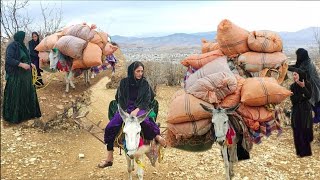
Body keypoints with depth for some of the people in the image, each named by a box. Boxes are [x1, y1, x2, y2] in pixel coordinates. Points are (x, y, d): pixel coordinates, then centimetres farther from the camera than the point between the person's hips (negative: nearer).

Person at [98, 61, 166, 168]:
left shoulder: (145, 83, 6)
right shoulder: (124, 82, 9)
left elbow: (147, 101, 1)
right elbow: (120, 99, 9)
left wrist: (136, 110, -15)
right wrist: (125, 111, -8)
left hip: (139, 108, -2)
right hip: (125, 109, 2)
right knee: (110, 128, -16)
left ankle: (157, 136, -21)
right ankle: (109, 158, -8)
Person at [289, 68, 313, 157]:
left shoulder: (307, 84, -3)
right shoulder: (292, 86, 3)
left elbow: (309, 96, -15)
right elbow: (293, 99, -4)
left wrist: (303, 87, -24)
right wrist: (303, 96, -11)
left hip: (306, 110, -2)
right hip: (296, 110, 2)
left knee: (306, 130, -2)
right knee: (298, 131, 0)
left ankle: (306, 150, 8)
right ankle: (300, 151, 7)